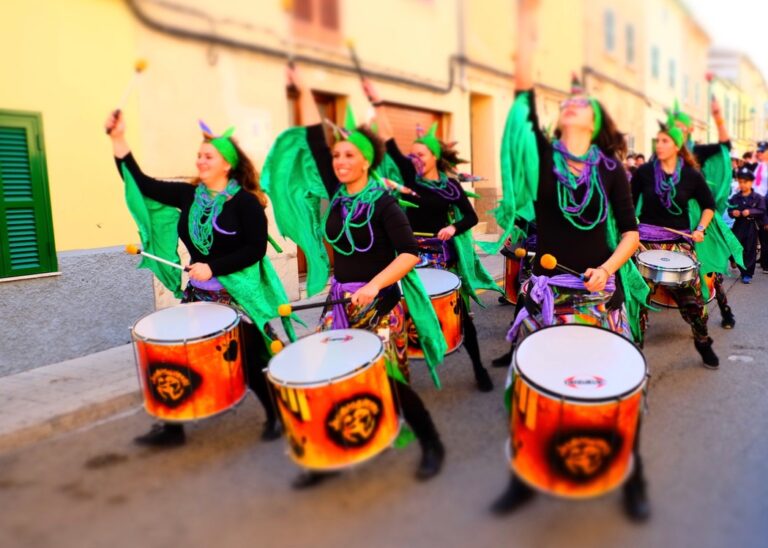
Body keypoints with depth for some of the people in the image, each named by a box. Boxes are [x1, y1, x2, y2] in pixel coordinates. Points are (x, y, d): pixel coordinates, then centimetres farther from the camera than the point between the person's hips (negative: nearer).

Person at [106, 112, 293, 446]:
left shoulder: (245, 201, -12)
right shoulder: (188, 195, 4)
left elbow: (255, 249, -16)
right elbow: (144, 184, 3)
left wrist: (213, 267, -22)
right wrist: (119, 140, -3)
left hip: (238, 296, -6)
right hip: (197, 294, 6)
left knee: (252, 362, 2)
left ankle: (276, 416, 25)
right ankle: (172, 427, 24)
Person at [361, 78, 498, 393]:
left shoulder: (451, 185, -2)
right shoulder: (409, 175, 2)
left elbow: (471, 217, -1)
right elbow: (388, 142, -5)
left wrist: (453, 228, -21)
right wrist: (377, 102, -10)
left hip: (441, 253, -2)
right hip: (412, 251, 2)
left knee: (458, 310, 5)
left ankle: (478, 367, 17)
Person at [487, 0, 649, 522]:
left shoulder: (611, 167, 4)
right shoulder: (541, 154, 3)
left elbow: (631, 230, 4)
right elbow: (525, 93, -7)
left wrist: (609, 267, -15)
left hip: (599, 289, 0)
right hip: (547, 289, 0)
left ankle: (633, 480, 27)